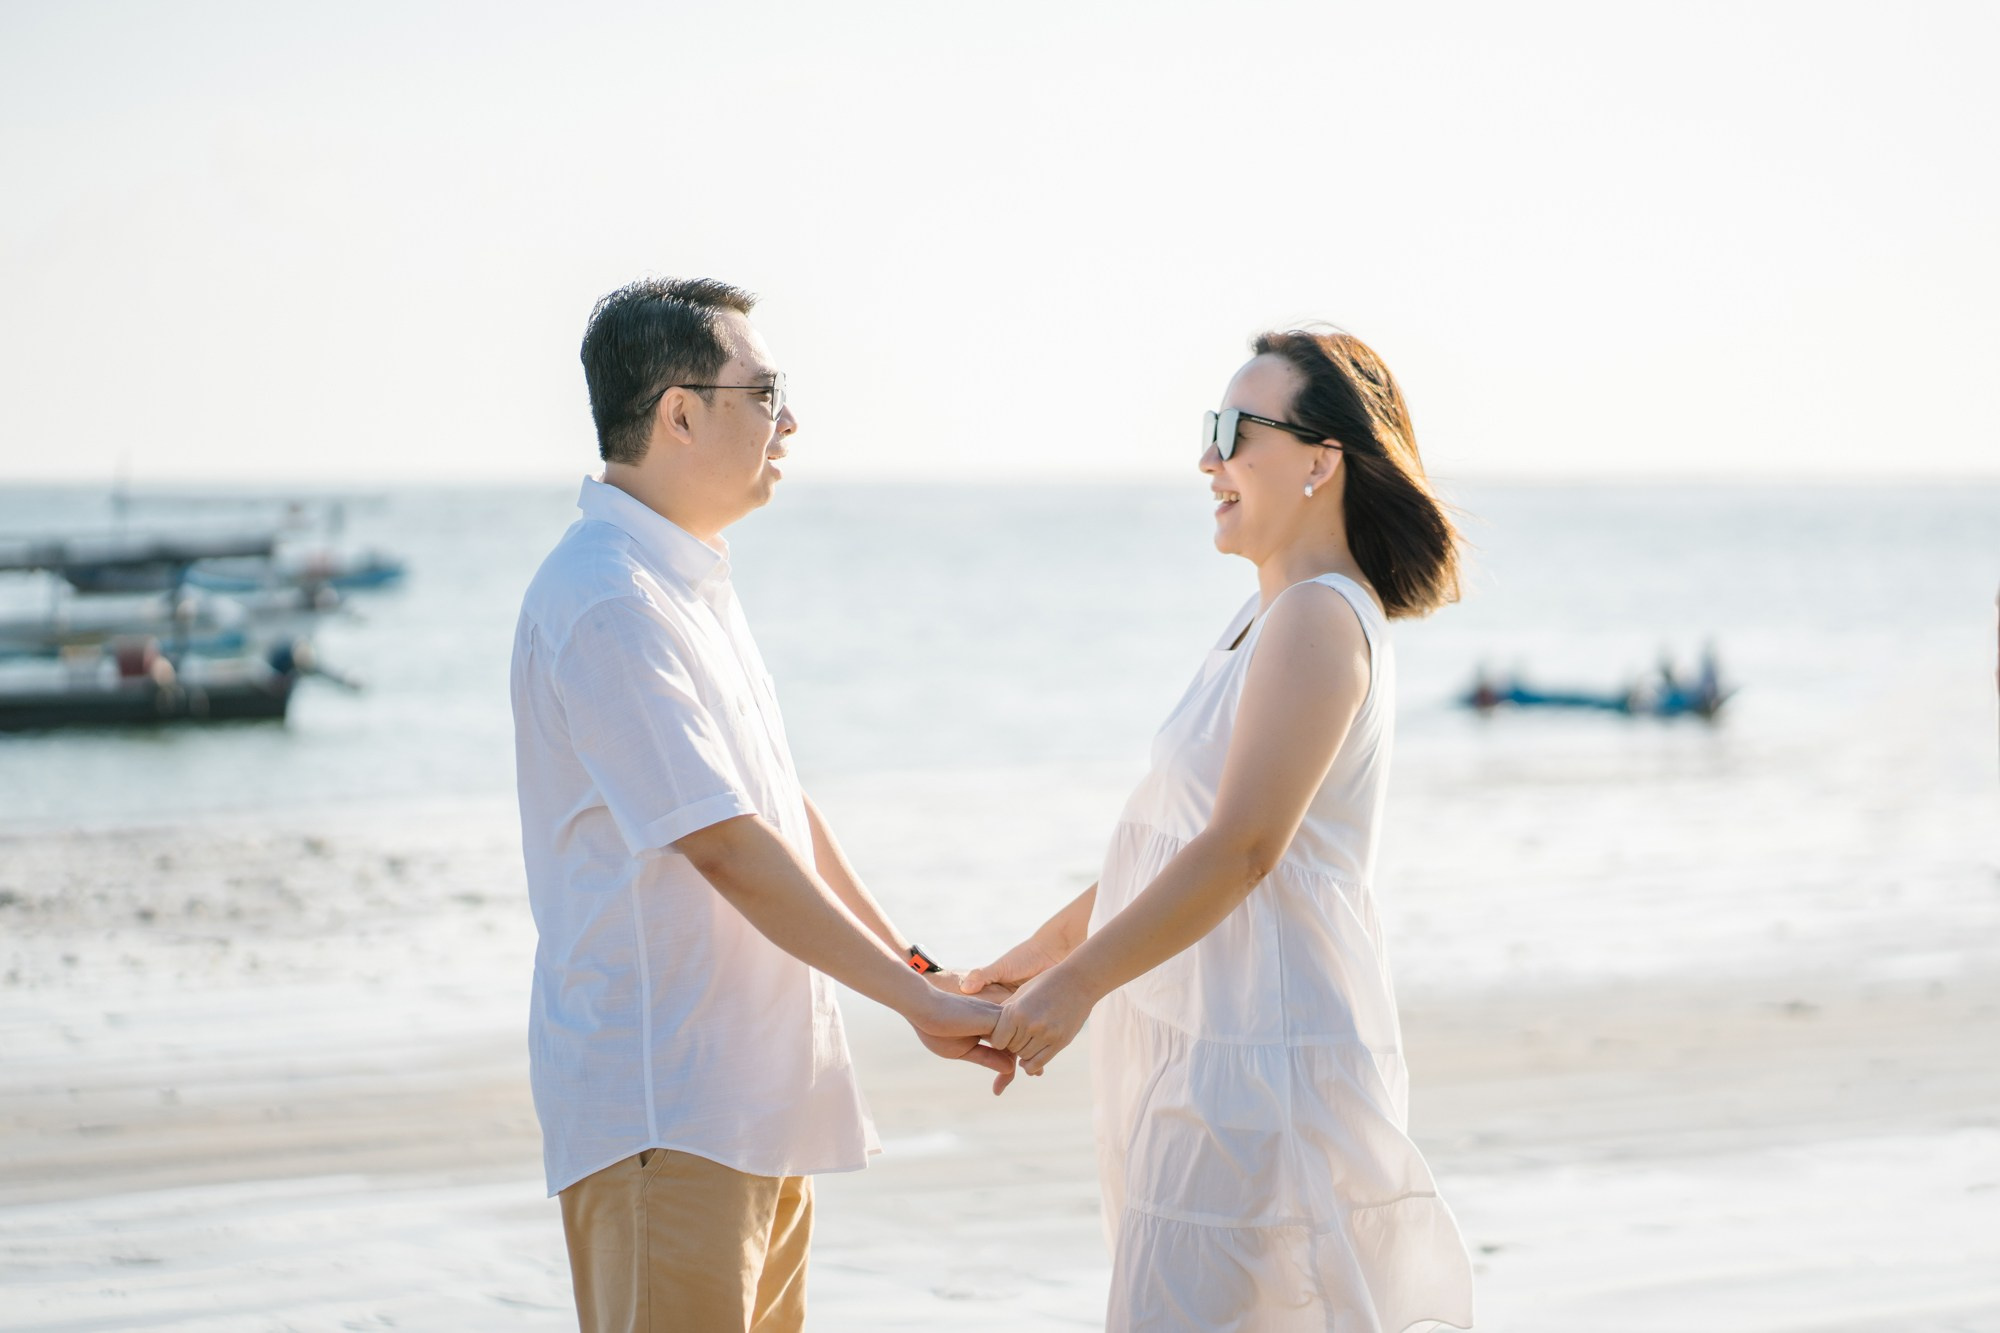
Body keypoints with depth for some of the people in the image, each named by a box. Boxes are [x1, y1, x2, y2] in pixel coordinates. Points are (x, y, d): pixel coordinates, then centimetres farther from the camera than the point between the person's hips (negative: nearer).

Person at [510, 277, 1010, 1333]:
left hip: (754, 1097, 10)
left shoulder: (695, 581, 16)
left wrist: (911, 963, 17)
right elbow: (725, 847, -21)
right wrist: (916, 1002, -16)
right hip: (662, 1111, -10)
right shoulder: (606, 602, -18)